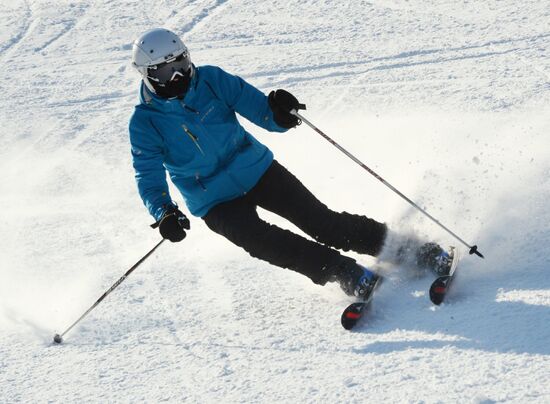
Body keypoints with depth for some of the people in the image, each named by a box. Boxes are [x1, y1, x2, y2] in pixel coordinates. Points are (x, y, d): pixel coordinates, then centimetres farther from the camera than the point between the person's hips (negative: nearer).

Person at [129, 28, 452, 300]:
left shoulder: (211, 80, -8)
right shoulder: (145, 123, -12)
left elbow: (259, 108, -9)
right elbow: (149, 178, -14)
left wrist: (278, 113, -34)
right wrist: (164, 213, -35)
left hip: (256, 169, 1)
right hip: (216, 203, -1)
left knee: (320, 220, -9)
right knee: (260, 240, -27)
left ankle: (414, 251, -3)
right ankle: (349, 275, -24)